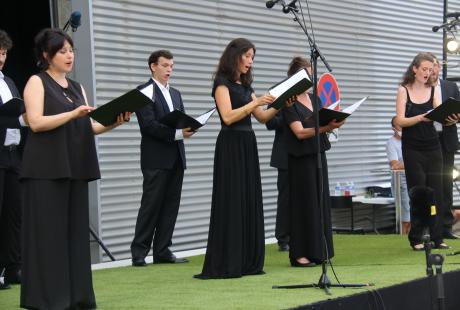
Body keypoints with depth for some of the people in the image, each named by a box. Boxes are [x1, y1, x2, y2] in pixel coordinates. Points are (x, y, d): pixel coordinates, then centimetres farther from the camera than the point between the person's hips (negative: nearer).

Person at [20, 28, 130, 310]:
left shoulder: (77, 87, 18)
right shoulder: (37, 82, -1)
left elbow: (88, 127, 13)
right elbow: (36, 122, -13)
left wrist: (114, 122, -4)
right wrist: (73, 114, -21)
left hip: (75, 168, 6)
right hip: (46, 169, -6)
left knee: (76, 231, 4)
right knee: (49, 232, -7)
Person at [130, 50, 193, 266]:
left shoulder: (175, 93, 19)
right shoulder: (145, 92, -5)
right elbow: (149, 124, -14)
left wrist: (188, 128, -7)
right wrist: (177, 133, -22)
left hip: (175, 158, 7)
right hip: (156, 159, -7)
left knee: (171, 205, 6)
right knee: (151, 205, -5)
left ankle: (162, 251, 10)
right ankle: (139, 253, 0)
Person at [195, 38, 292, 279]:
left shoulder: (245, 85, 17)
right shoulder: (222, 83, -6)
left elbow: (262, 117, 17)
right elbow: (228, 116, -18)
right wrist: (255, 103, -19)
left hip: (248, 146, 8)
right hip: (230, 146, -8)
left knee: (250, 202, 6)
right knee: (231, 203, -9)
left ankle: (247, 262, 9)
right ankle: (224, 265, -7)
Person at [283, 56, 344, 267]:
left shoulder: (314, 98, 12)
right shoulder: (289, 103, -9)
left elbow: (323, 125, 14)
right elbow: (300, 132, -17)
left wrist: (334, 124, -7)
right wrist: (325, 127, -27)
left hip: (318, 155, 7)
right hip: (301, 159, -7)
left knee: (320, 202, 8)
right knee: (304, 204, -5)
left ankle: (317, 251, 14)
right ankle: (299, 254, 0)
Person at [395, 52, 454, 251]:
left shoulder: (433, 89, 4)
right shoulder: (404, 90, -3)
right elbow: (400, 120, -10)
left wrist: (450, 119, -28)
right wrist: (420, 118, -26)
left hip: (432, 147, 3)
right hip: (412, 148, -3)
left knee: (436, 192, -1)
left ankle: (436, 238, 4)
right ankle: (416, 239, 6)